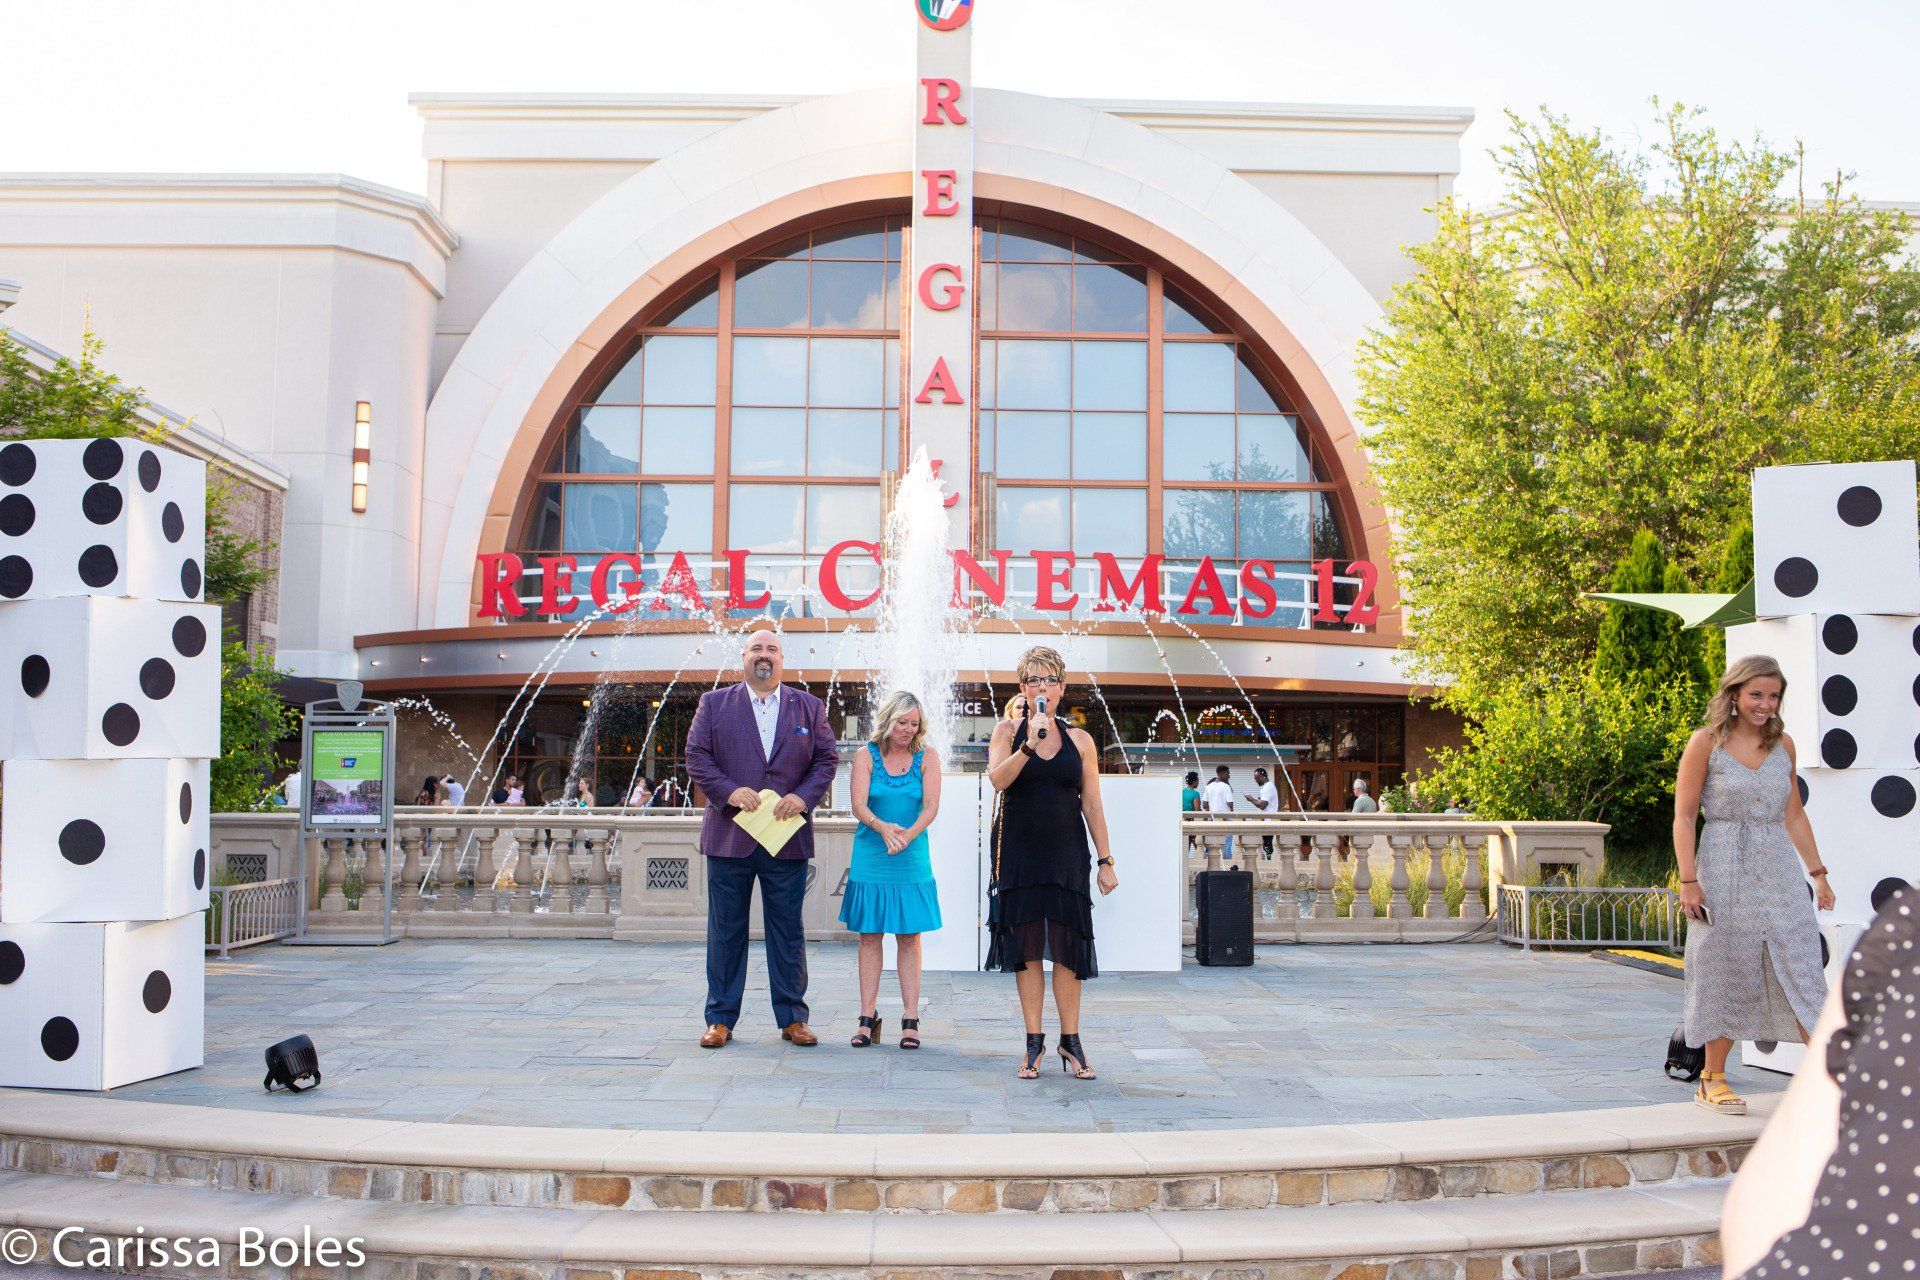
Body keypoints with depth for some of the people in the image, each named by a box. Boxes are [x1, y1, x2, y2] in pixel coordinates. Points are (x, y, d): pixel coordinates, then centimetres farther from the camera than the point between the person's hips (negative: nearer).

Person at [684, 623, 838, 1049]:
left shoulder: (809, 707, 10)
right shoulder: (714, 703, 7)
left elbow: (827, 758, 6)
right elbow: (696, 757, 1)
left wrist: (805, 796, -10)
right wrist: (729, 791, -14)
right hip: (729, 835, 0)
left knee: (788, 931, 5)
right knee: (725, 931, 5)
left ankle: (792, 1018, 13)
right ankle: (720, 1019, 13)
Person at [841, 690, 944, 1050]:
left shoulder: (927, 757, 2)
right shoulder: (866, 756, 1)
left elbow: (931, 807, -7)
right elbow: (858, 805, -10)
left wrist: (907, 836, -26)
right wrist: (883, 828, -30)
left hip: (912, 861, 0)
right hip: (870, 859, 0)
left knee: (909, 937, 2)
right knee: (869, 936, 3)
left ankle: (910, 1019, 6)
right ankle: (868, 1017, 9)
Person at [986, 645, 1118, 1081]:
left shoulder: (1079, 740, 6)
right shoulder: (1008, 730, 4)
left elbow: (1092, 804, 7)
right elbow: (997, 779, -13)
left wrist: (1105, 861, 5)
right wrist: (1030, 744, -23)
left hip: (1066, 852, 1)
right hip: (1018, 851, -1)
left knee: (1067, 946, 0)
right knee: (1025, 946, 2)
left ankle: (1070, 1041, 10)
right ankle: (1034, 1042, 10)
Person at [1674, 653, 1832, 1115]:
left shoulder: (1783, 744, 9)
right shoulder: (1706, 742, -4)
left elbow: (1794, 815, 18)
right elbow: (1683, 817, -5)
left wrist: (1817, 873, 15)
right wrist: (1688, 881, -11)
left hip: (1779, 870, 4)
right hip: (1724, 872, -4)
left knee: (1802, 971, -2)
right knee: (1729, 976, 3)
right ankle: (1712, 1080, 15)